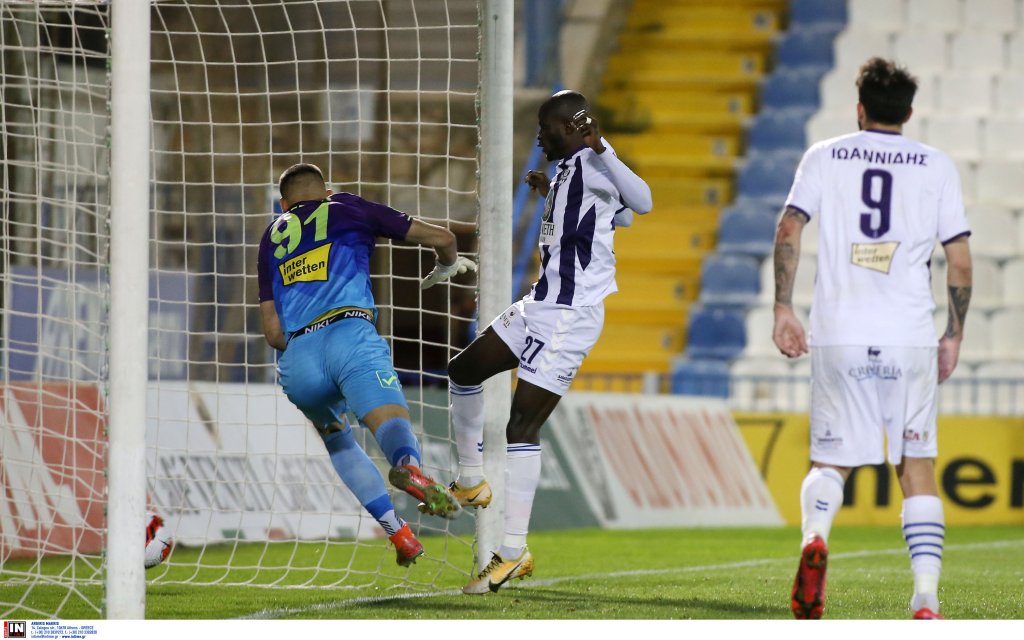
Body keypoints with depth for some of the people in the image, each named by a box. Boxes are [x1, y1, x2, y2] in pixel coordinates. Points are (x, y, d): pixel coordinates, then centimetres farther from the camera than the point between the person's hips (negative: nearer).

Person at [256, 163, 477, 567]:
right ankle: (409, 469, -57)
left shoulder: (272, 238, 30)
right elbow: (441, 237, 24)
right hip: (349, 335, -3)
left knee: (335, 438, 28)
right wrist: (449, 265, 46)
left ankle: (397, 531, 14)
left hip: (296, 359, 3)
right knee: (392, 423, -19)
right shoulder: (347, 209, 24)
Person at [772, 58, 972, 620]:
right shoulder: (937, 166, 8)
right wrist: (955, 334, 14)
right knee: (917, 468, 7)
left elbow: (789, 228, -3)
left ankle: (814, 535, -24)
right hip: (909, 338, 0)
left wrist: (783, 309, 1)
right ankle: (926, 600, -4)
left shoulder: (824, 157, 9)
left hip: (837, 336, 0)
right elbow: (960, 261, 5)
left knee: (830, 462, 9)